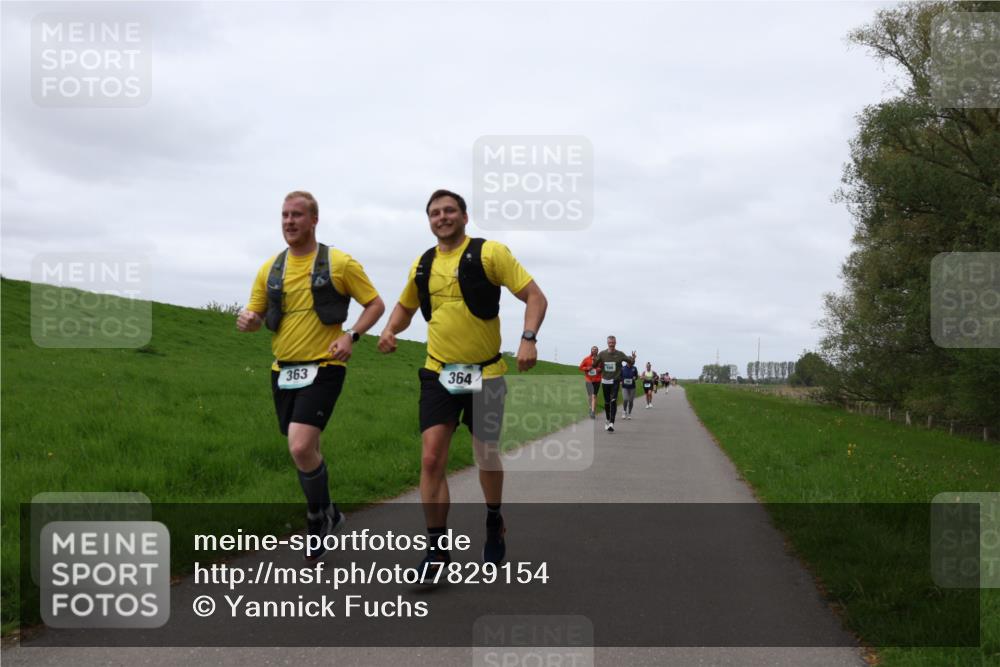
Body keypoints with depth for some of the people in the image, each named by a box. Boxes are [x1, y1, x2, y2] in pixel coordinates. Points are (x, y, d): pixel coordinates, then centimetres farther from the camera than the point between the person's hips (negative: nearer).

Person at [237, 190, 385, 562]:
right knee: (303, 451, 14)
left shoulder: (339, 263, -4)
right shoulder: (270, 268, 9)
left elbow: (376, 304, 2)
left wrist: (351, 336, -14)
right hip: (283, 370, 6)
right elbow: (256, 316, 15)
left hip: (323, 368, -5)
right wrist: (247, 320, -10)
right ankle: (326, 515, 35)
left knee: (301, 447, -20)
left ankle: (319, 517, 4)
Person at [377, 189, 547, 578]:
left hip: (485, 373, -3)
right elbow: (405, 306, 24)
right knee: (431, 458, -10)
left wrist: (528, 339, -27)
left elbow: (535, 297, -10)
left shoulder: (490, 253, -8)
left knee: (487, 458, 10)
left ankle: (494, 523, 38)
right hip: (438, 373, 3)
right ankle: (437, 548, -3)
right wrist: (390, 331, 2)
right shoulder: (423, 265, 7)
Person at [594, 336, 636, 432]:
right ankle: (607, 420, 33)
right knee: (607, 402, 12)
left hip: (615, 381, -2)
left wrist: (633, 358, -24)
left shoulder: (620, 354, -1)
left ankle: (612, 423, -19)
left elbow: (631, 362, -2)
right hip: (605, 381, 2)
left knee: (613, 401, -16)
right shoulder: (602, 354, 2)